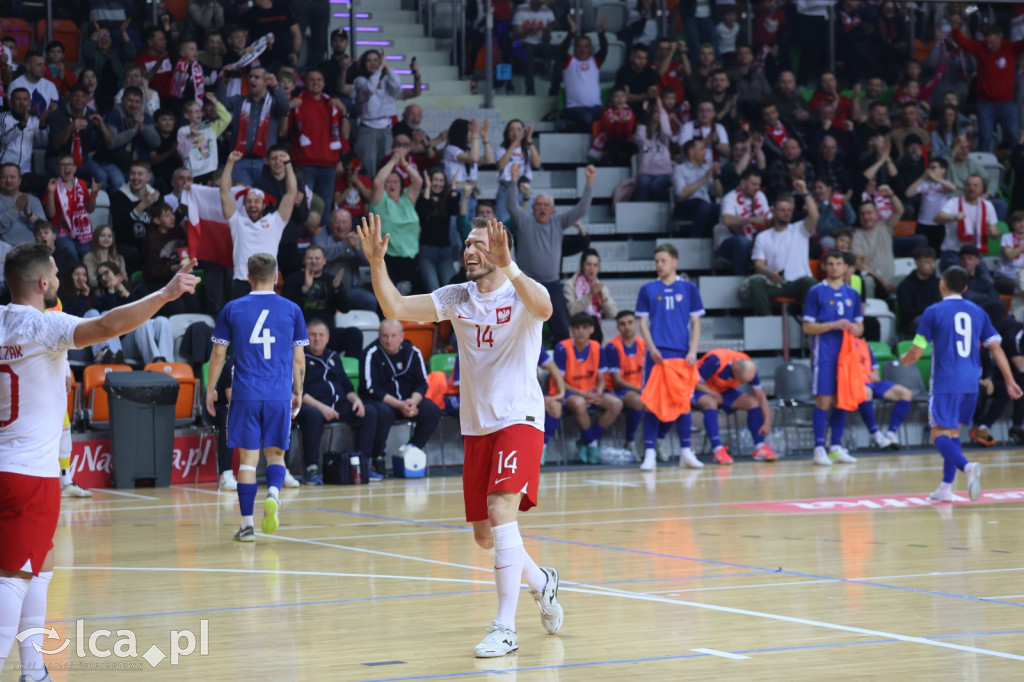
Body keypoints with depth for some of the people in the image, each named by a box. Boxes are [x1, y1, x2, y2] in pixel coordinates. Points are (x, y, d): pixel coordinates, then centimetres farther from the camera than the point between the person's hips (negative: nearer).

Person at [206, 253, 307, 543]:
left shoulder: (232, 309, 3)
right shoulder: (291, 310, 4)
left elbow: (218, 353, 6)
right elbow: (299, 358, 7)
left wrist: (211, 389, 16)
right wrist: (298, 393, 18)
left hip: (245, 395, -1)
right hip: (279, 396, 1)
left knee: (248, 456, 4)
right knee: (276, 453, 12)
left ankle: (247, 524, 4)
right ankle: (273, 494, -18)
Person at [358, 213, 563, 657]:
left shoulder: (521, 293, -9)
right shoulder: (457, 298, 7)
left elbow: (544, 309, -33)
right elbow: (395, 309, 0)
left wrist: (508, 266, -45)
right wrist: (376, 263, -14)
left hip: (519, 420, -7)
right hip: (476, 427, 7)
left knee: (501, 512, -23)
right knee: (484, 535, 11)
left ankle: (505, 628, -21)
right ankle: (541, 582, 39)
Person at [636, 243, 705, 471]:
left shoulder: (688, 288, 7)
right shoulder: (648, 290, 6)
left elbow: (695, 322, 6)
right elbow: (643, 322, 5)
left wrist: (693, 351, -5)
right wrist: (652, 348, -10)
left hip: (681, 354, 1)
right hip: (657, 354, -1)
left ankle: (686, 452, 13)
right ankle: (650, 453, -1)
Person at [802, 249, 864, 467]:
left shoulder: (852, 294, 12)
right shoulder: (816, 292, -2)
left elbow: (860, 327, 17)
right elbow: (808, 327, -5)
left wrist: (855, 329, -7)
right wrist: (834, 325, -17)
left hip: (846, 353, 5)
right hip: (824, 353, -5)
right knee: (823, 400, -7)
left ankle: (836, 448, 13)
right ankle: (819, 449, -4)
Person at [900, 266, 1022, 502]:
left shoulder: (934, 312, -4)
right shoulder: (977, 312, 10)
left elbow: (915, 353, -5)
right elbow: (996, 348, 8)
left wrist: (904, 359, 18)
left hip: (945, 383, -5)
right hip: (971, 383, 6)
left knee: (940, 436, -8)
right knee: (953, 432, 19)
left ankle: (967, 466, -36)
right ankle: (946, 488, 19)